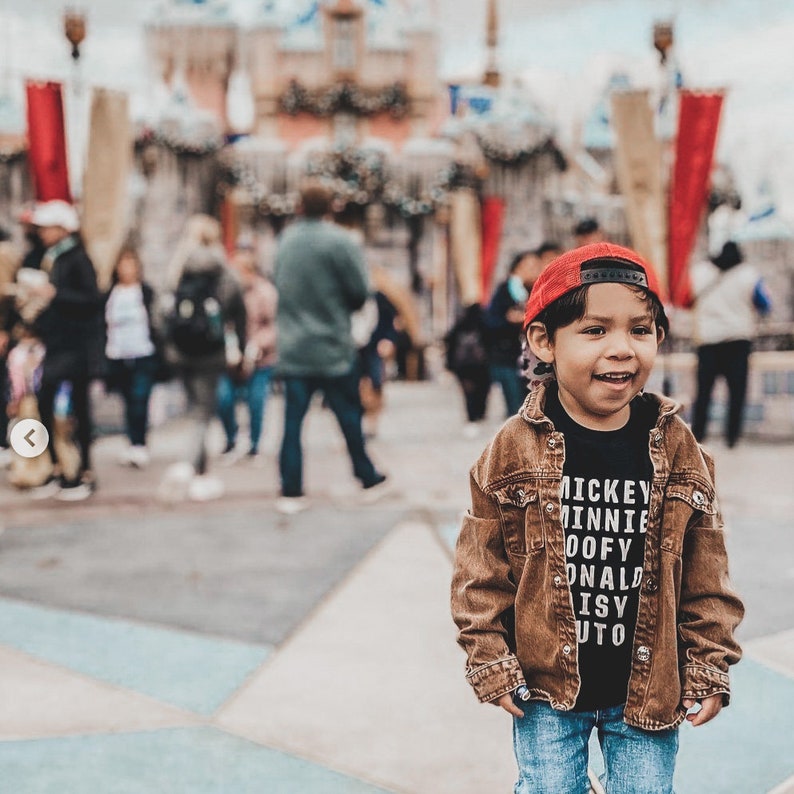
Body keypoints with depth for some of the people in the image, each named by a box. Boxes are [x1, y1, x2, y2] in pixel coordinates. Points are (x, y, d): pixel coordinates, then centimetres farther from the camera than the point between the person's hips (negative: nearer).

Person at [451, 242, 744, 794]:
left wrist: (710, 666, 2)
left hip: (648, 691, 1)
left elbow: (707, 578, 3)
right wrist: (491, 662, -3)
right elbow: (481, 570, -3)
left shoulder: (679, 453, -4)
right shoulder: (515, 451, -9)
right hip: (546, 688, -1)